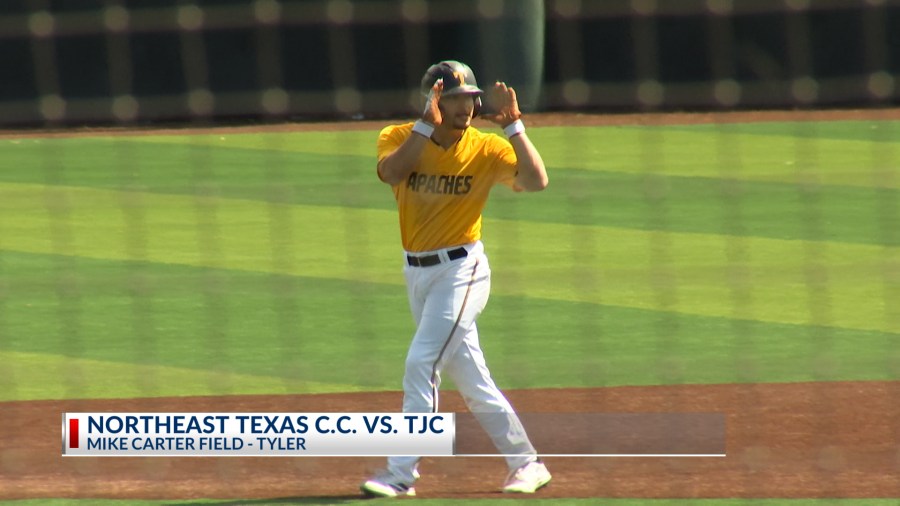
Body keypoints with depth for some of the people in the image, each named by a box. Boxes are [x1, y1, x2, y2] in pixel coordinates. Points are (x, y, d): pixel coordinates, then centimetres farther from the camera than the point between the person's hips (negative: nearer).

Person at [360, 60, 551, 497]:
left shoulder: (487, 149, -8)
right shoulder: (399, 138, -2)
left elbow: (536, 181, -22)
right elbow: (392, 172, -24)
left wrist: (514, 127, -25)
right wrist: (427, 125, -26)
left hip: (462, 269, -5)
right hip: (416, 271, 5)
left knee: (421, 364, -15)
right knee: (470, 379, 10)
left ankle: (400, 473, -11)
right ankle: (526, 464, 21)